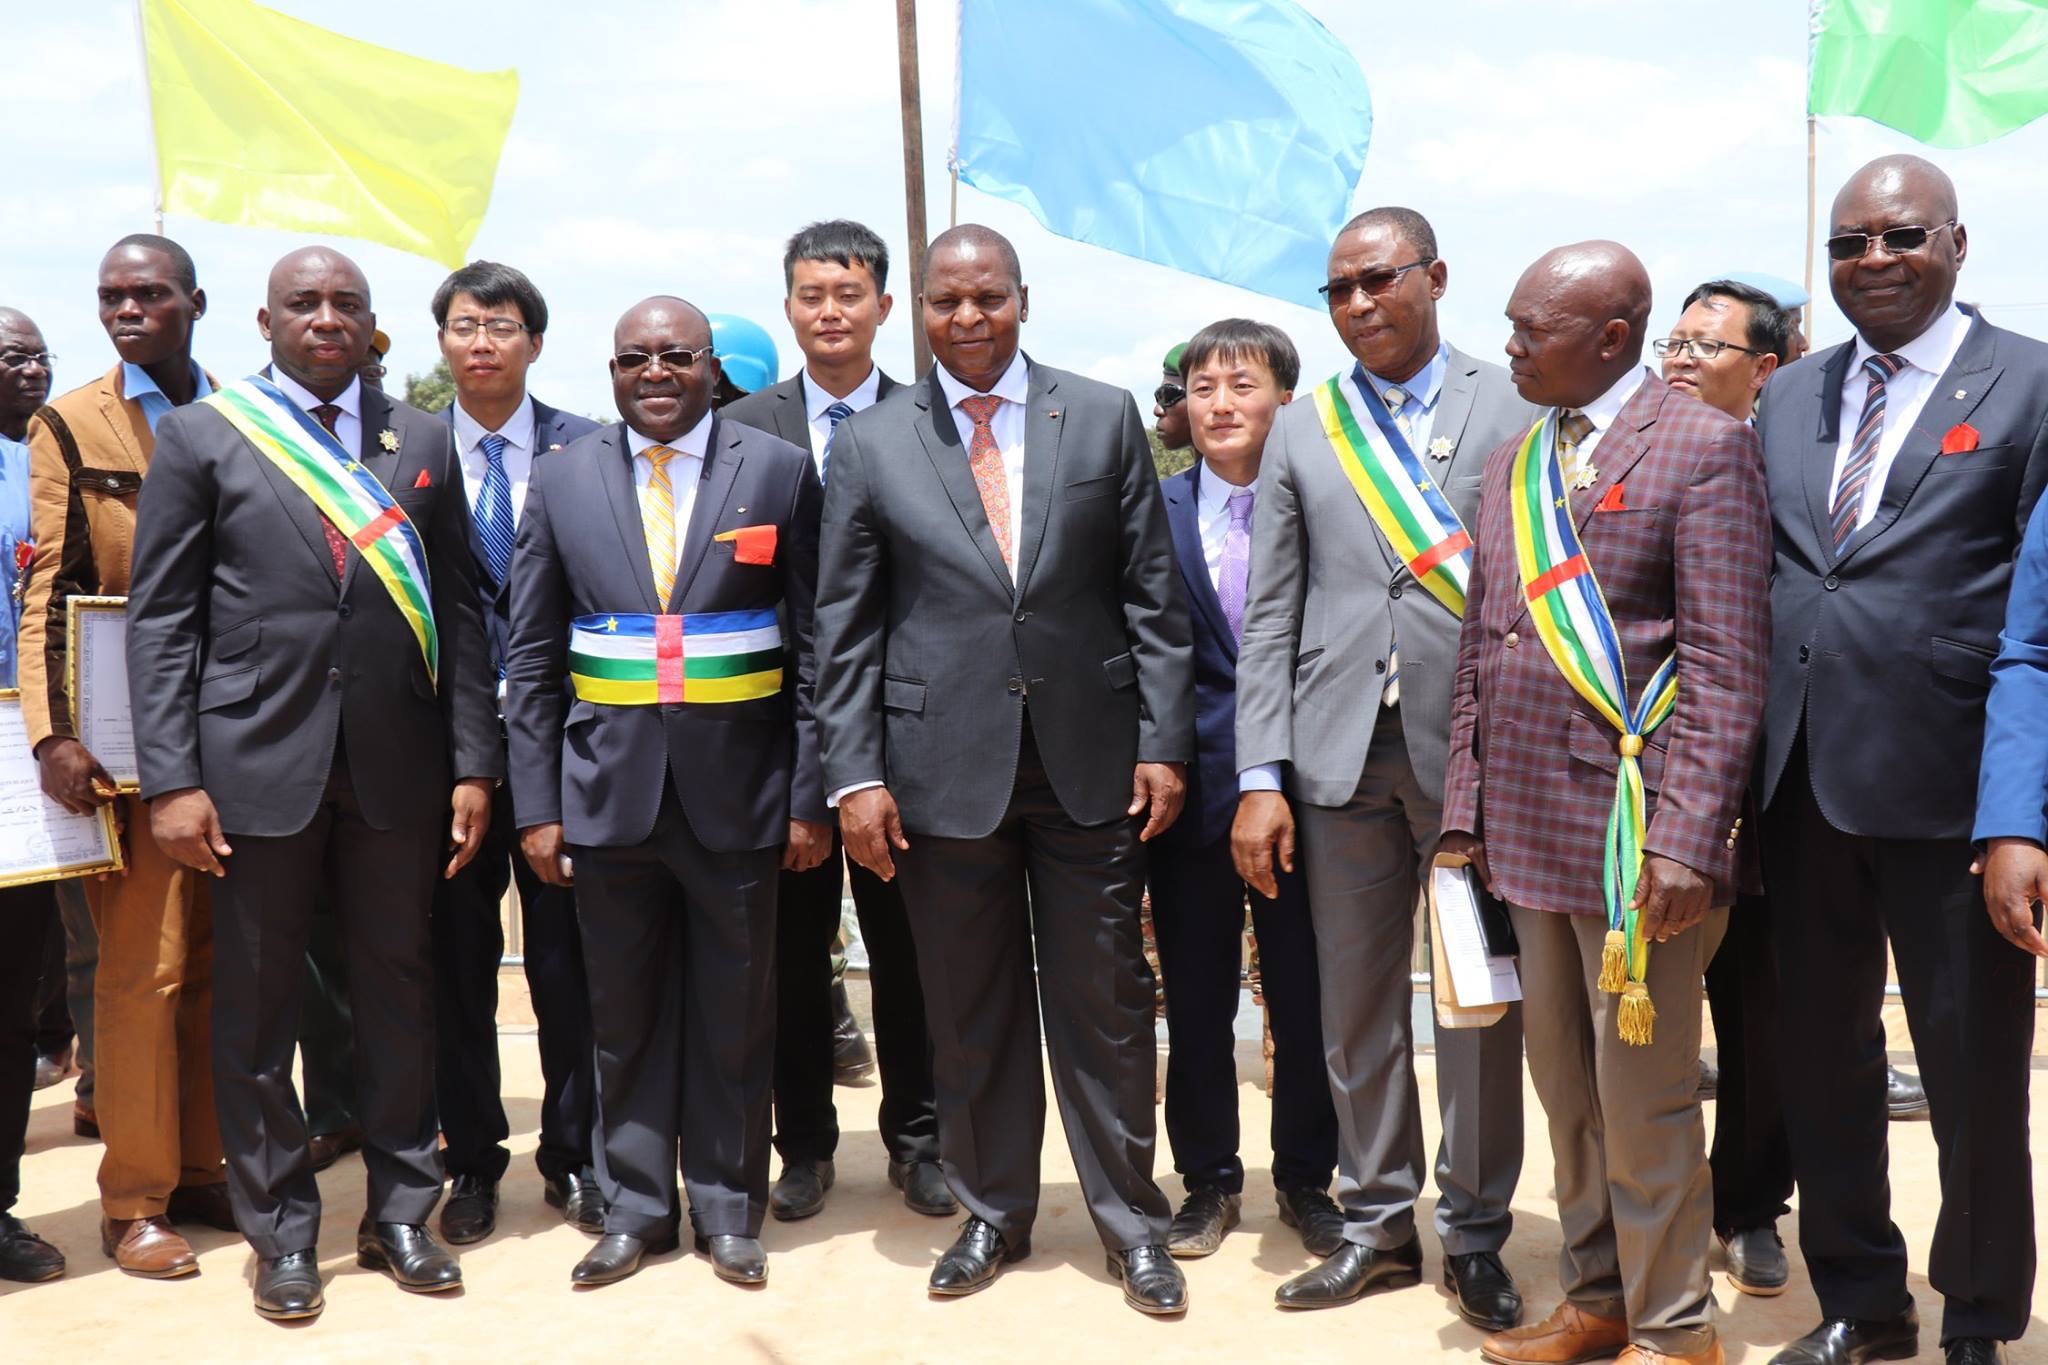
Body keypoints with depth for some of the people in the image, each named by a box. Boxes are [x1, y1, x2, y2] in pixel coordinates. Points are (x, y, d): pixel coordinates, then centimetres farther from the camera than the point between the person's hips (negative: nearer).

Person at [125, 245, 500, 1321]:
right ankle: (281, 1232, 21)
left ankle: (400, 1212, 24)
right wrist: (170, 779, -9)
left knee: (399, 992, 9)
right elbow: (162, 619, -1)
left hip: (396, 767, 2)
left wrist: (472, 765, 1)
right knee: (257, 1007, 6)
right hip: (256, 765, -2)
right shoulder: (199, 437, 3)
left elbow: (457, 613, 8)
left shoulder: (421, 443, 10)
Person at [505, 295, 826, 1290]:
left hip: (738, 788, -1)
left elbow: (813, 648, 0)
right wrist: (536, 804, 1)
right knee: (624, 1014, 10)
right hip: (608, 786, 1)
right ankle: (633, 1209, 24)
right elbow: (531, 660, 6)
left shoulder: (780, 471, 1)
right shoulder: (562, 479, 5)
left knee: (735, 1015, 8)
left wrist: (810, 797, -4)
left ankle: (728, 1209, 22)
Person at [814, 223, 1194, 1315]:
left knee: (1105, 1001, 6)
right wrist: (855, 775, -3)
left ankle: (1132, 1222, 21)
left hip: (1090, 764, 0)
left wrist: (1164, 740, -2)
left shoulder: (1105, 418, 5)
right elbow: (846, 629, 3)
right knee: (970, 1010, 10)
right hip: (944, 766, 0)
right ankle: (992, 1214, 27)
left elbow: (1152, 596, 4)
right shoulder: (869, 445, 4)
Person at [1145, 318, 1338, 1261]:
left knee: (1306, 996, 9)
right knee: (1196, 999, 10)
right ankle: (1208, 1181, 26)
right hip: (1195, 788, 2)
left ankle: (1306, 1177, 27)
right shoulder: (1155, 513, 4)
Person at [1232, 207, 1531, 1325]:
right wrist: (1260, 780, 0)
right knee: (1356, 1001, 9)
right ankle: (1377, 1222, 23)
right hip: (1342, 756, 2)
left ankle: (1474, 1235, 19)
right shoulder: (1301, 432, 12)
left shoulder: (1516, 411, 5)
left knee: (1481, 1002, 4)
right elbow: (1272, 617, 8)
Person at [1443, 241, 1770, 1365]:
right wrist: (1466, 808, 10)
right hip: (1530, 828, 7)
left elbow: (1726, 667, -12)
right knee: (1565, 1085, 15)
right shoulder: (1512, 465, 16)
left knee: (1643, 1093, 1)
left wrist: (1686, 838, -18)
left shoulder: (1704, 448, -6)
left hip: (1635, 828, -7)